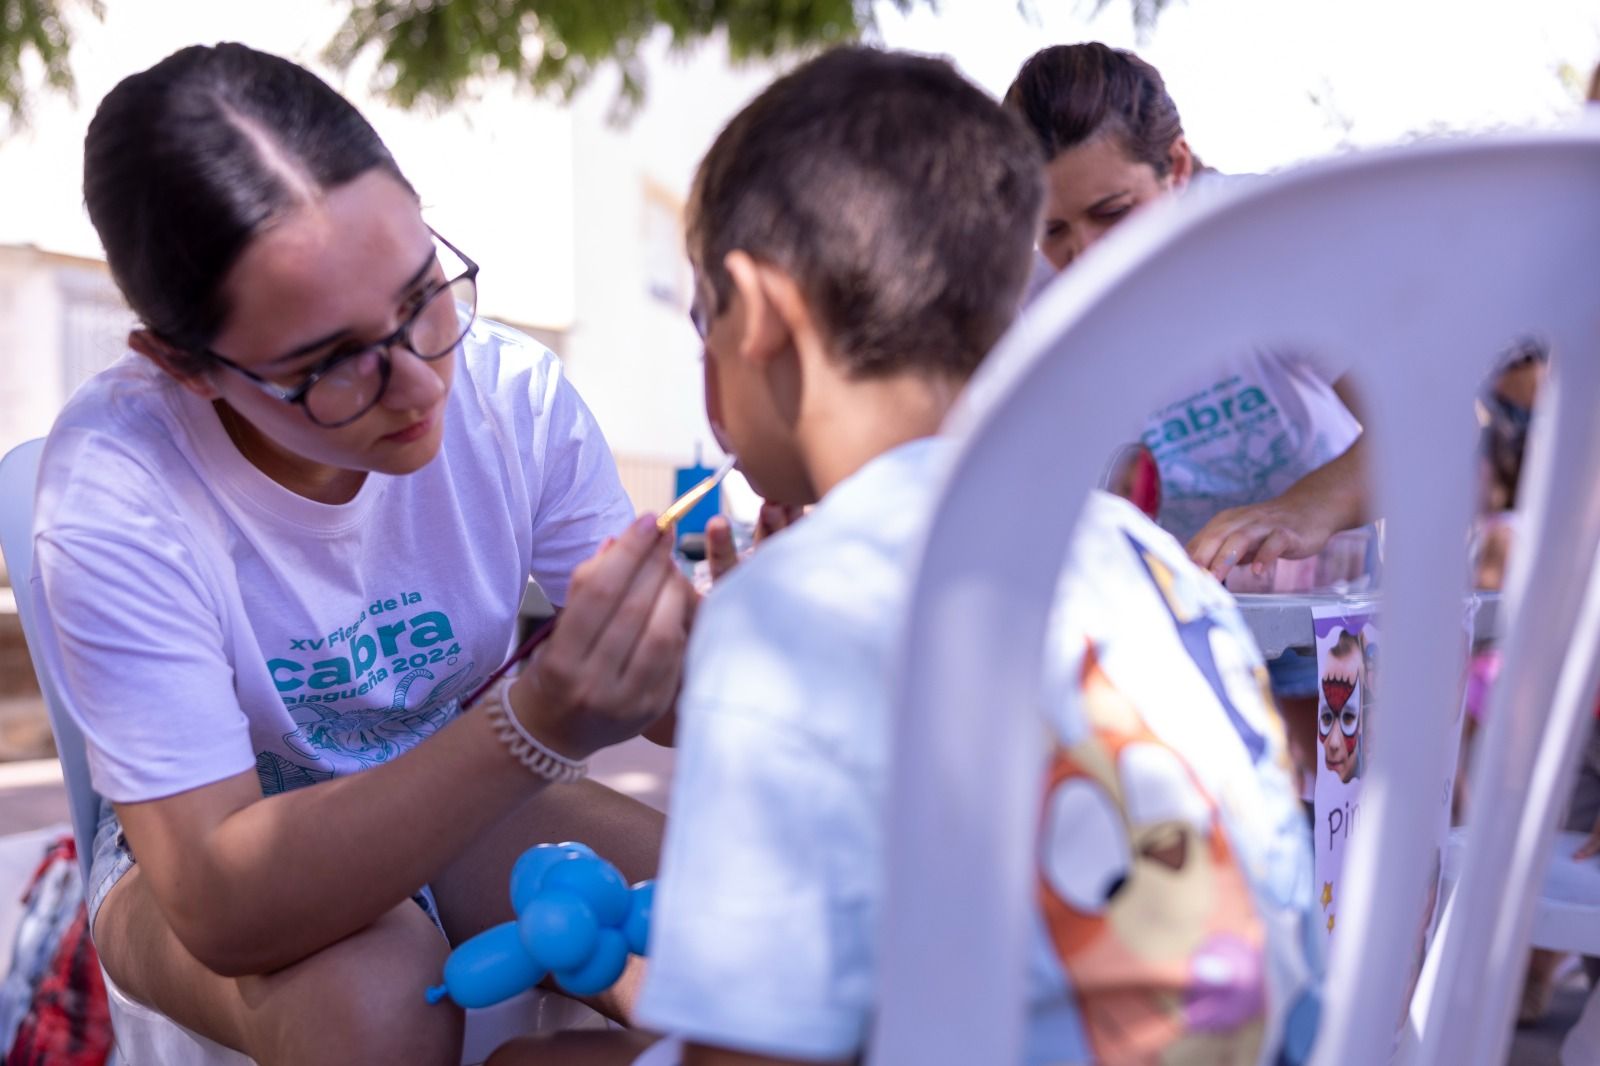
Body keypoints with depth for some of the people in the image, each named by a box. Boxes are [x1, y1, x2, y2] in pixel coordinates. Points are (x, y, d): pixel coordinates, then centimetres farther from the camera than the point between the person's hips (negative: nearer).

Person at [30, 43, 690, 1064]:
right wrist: (538, 729, -47)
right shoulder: (115, 487, -27)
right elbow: (222, 906, -34)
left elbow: (673, 700, -10)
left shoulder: (515, 393, -18)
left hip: (462, 801, 4)